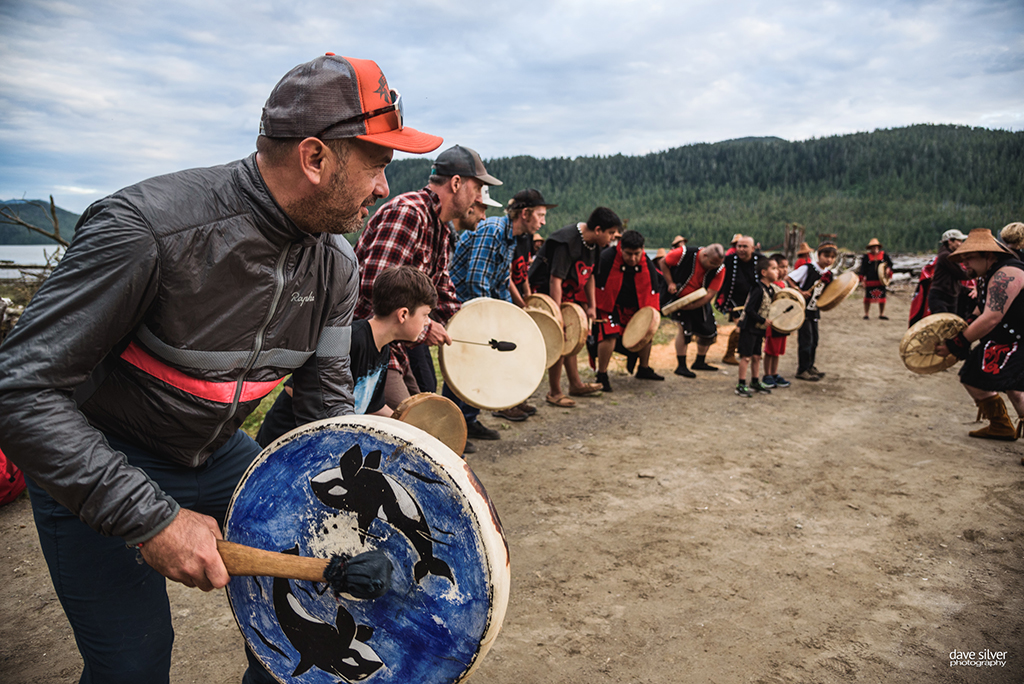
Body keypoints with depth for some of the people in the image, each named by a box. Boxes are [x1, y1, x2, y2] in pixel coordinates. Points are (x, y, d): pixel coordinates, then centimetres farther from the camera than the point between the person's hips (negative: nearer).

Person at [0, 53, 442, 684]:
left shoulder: (336, 264, -10)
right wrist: (151, 519, -32)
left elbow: (327, 399, -2)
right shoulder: (146, 227, -31)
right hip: (95, 466, -5)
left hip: (216, 455, 6)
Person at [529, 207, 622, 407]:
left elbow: (588, 275, 13)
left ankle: (576, 384, 30)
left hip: (567, 294, 10)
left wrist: (592, 306, 9)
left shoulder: (593, 244, 1)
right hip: (546, 291, -10)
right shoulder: (567, 242, -28)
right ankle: (554, 393, 1)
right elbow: (555, 279, -32)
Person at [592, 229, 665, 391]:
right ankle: (602, 376, -9)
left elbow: (653, 288, 1)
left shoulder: (647, 264, -12)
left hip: (633, 307, 6)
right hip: (608, 305, -6)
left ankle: (644, 369, 34)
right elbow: (593, 283, -20)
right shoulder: (606, 258, -27)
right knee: (610, 335, -23)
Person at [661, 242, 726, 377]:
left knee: (710, 332, 7)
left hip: (699, 302, 4)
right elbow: (664, 262, -10)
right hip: (678, 297, -4)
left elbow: (710, 294, -22)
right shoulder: (684, 253, -27)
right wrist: (670, 283, -19)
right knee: (684, 326, -22)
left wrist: (690, 306, -31)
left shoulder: (719, 270, -19)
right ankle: (681, 366, -11)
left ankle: (700, 362, 32)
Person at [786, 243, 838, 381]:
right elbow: (788, 279, -16)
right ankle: (802, 371, 4)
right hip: (803, 310, -7)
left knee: (814, 340, 14)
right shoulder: (807, 269, -15)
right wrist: (800, 291, -23)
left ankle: (810, 366, 29)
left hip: (814, 311, 7)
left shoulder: (829, 275, 6)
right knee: (806, 340, -5)